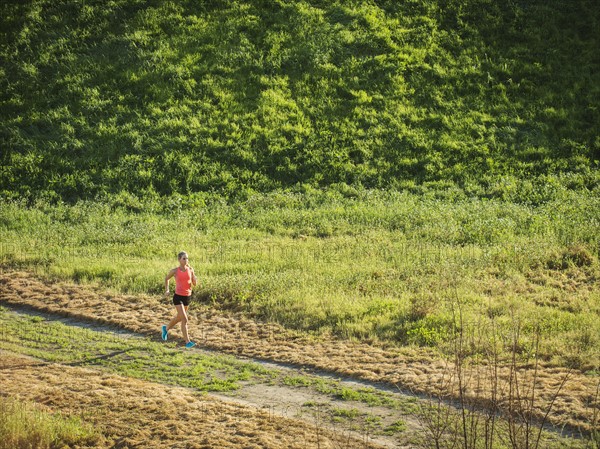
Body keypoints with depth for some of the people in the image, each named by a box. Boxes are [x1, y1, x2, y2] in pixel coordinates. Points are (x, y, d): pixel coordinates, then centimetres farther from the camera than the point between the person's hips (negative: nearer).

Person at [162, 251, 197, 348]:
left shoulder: (190, 270, -1)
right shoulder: (175, 271, -9)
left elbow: (194, 285, 4)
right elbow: (166, 279, 11)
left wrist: (195, 280, -16)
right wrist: (166, 290, 2)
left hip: (188, 296, 5)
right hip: (178, 297, -5)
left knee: (179, 317, 22)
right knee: (184, 320, -14)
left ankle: (166, 328, 50)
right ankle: (187, 342, -10)